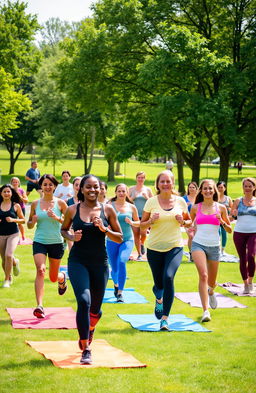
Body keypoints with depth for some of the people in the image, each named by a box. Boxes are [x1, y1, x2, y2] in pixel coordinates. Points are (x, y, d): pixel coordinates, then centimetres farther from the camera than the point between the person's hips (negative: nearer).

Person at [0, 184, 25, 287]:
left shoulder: (16, 206, -1)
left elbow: (23, 220, 3)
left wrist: (13, 220, -14)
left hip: (13, 234, -3)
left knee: (8, 255, -19)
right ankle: (15, 262, 39)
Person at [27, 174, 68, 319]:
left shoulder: (60, 203, -2)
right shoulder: (35, 204, 3)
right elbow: (29, 225, 12)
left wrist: (57, 218, -18)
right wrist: (33, 221, -11)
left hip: (56, 243, 0)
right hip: (39, 242, 0)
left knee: (53, 277, 13)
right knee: (40, 270, -23)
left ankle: (62, 278, 52)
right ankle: (39, 306, -27)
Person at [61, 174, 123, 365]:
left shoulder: (107, 210, 0)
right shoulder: (73, 210, -1)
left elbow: (120, 238, 3)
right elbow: (63, 229, 15)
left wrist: (105, 229, -14)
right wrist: (72, 237, -6)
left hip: (100, 263, 2)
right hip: (78, 261, -2)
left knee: (95, 309, 12)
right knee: (84, 301, -21)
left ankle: (89, 331, 48)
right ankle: (86, 350, -12)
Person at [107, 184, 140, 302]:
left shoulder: (131, 207, 3)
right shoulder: (110, 205, -2)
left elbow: (138, 222, 14)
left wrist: (131, 222, -7)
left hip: (127, 240, 0)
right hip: (112, 240, 0)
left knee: (122, 262, -25)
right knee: (114, 268, 8)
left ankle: (120, 293, -19)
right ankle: (116, 285, 44)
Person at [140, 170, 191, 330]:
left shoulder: (180, 201, 2)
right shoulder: (151, 202, -2)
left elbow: (189, 221, 15)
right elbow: (142, 225, 4)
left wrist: (182, 222, -7)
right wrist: (151, 221, -16)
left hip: (175, 247, 0)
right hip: (154, 247, 1)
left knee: (168, 277, -23)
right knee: (159, 284, 9)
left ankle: (165, 318, -16)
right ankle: (159, 299, 49)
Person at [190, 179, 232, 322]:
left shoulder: (221, 208, 3)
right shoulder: (196, 207, 3)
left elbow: (230, 230, 7)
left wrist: (222, 221, -11)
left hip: (214, 246, 2)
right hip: (198, 244, -2)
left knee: (211, 281, 14)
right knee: (203, 275, -23)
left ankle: (211, 292, 53)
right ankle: (206, 311, -24)